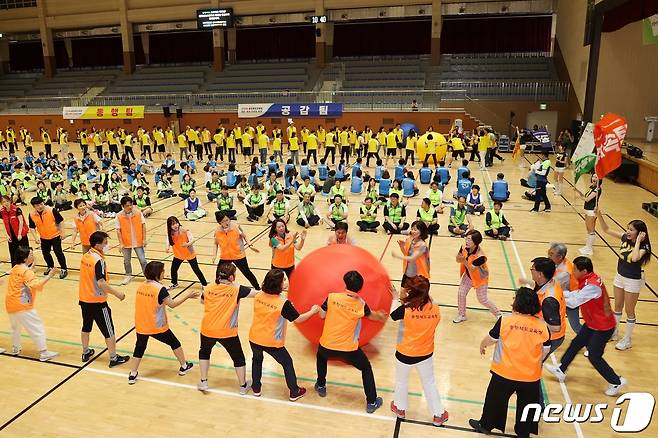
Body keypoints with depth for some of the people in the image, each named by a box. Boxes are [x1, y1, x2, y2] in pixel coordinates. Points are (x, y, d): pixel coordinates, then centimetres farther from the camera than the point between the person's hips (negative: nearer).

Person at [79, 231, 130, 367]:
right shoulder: (99, 260, -23)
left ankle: (85, 353, 39)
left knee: (86, 326, 24)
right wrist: (117, 293, -22)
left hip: (84, 299, 8)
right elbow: (101, 283, -29)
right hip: (97, 302, -8)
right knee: (109, 331, 4)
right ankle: (113, 358, 12)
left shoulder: (85, 256, 2)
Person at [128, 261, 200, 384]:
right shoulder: (160, 289, -20)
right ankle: (184, 366, 29)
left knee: (139, 348, 20)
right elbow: (172, 304, -15)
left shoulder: (141, 286, -1)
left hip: (141, 327, 4)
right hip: (157, 327, -4)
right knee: (175, 343, 16)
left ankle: (132, 375, 20)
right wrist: (188, 295, -6)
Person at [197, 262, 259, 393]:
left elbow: (202, 301, 16)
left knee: (204, 352, 31)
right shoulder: (236, 290, -16)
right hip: (227, 333, -3)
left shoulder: (208, 288, -5)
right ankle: (243, 385, 31)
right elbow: (258, 293, -16)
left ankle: (203, 382, 33)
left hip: (208, 330, 3)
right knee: (238, 358, 18)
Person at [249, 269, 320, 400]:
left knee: (257, 360, 33)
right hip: (272, 343, -4)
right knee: (287, 363, 19)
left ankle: (256, 388, 43)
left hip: (254, 339, 4)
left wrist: (281, 289, 18)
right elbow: (298, 319, -11)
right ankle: (294, 392, 32)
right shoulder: (284, 304, -23)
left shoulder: (258, 296, -10)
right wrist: (313, 311, 4)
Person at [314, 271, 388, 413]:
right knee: (366, 368, 22)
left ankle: (321, 386, 47)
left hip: (327, 345, 1)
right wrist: (380, 315, 37)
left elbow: (322, 315, 1)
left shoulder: (332, 297, -12)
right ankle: (371, 402, 23)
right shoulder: (361, 304, -9)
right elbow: (371, 315, 13)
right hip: (349, 349, -1)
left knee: (321, 357, 37)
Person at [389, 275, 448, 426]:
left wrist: (401, 299, -1)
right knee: (429, 383, 24)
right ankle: (438, 415, 37)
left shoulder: (405, 310, -27)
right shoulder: (436, 309, -16)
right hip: (426, 354, 2)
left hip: (405, 354, -2)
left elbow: (391, 314, -9)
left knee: (401, 381, 25)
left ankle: (400, 408, 46)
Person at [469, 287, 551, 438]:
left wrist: (482, 345, 16)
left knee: (495, 400, 20)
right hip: (531, 375, 2)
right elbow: (545, 352, 1)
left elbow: (490, 339, -5)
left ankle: (485, 425, 38)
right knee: (527, 405, 22)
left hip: (505, 373, -2)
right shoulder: (543, 326, -11)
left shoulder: (505, 320, -19)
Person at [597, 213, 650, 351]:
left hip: (633, 281, -6)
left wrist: (638, 241, -34)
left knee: (629, 311, 9)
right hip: (620, 276, 6)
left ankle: (627, 340, 25)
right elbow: (607, 230, -4)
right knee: (617, 307, 20)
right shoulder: (625, 238, -8)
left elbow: (635, 258, -44)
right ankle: (614, 333, 37)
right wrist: (600, 216, -18)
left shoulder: (643, 246, -23)